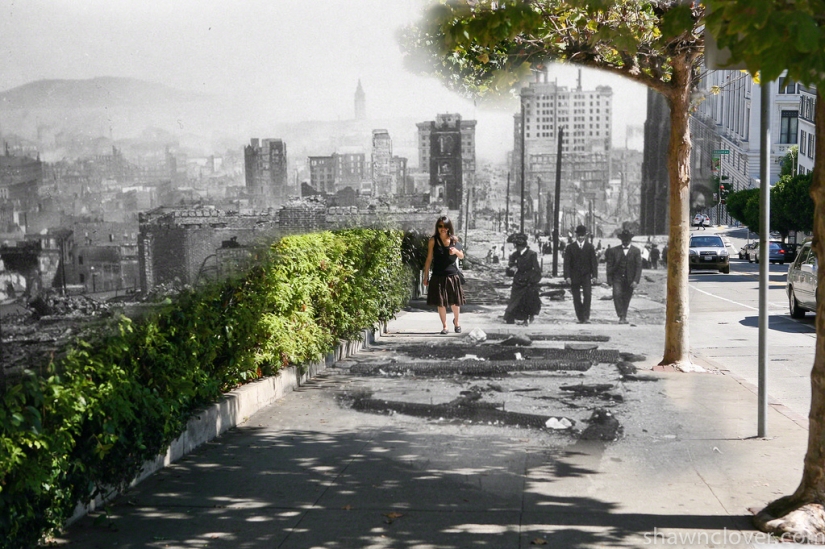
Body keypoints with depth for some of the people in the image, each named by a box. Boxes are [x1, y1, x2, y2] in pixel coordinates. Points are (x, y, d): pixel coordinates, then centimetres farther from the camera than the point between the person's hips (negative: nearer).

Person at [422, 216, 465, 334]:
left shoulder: (454, 240, 2)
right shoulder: (433, 240, -3)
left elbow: (462, 256, 11)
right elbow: (429, 259, 0)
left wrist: (456, 251, -12)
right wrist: (426, 276, -1)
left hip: (453, 275, 1)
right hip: (438, 276, -1)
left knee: (455, 302, 6)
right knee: (440, 303, 2)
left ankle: (456, 321, 32)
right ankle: (444, 326, 15)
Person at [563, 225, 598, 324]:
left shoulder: (590, 247, 8)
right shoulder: (570, 248, 5)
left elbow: (594, 262, 7)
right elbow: (567, 263, 0)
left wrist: (594, 275, -3)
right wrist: (567, 276, -10)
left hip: (586, 276, 0)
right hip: (574, 277, 0)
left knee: (587, 295, -17)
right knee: (576, 298, 1)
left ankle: (586, 317, -15)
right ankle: (580, 318, 8)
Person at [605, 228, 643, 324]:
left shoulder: (636, 251, 2)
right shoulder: (613, 250, 3)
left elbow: (638, 266, -2)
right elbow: (609, 266, 4)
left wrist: (636, 280, -13)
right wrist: (609, 280, -4)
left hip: (630, 279, 0)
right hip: (617, 278, 0)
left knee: (626, 299, 6)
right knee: (617, 295, -19)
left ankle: (624, 317, 22)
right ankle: (621, 316, -16)